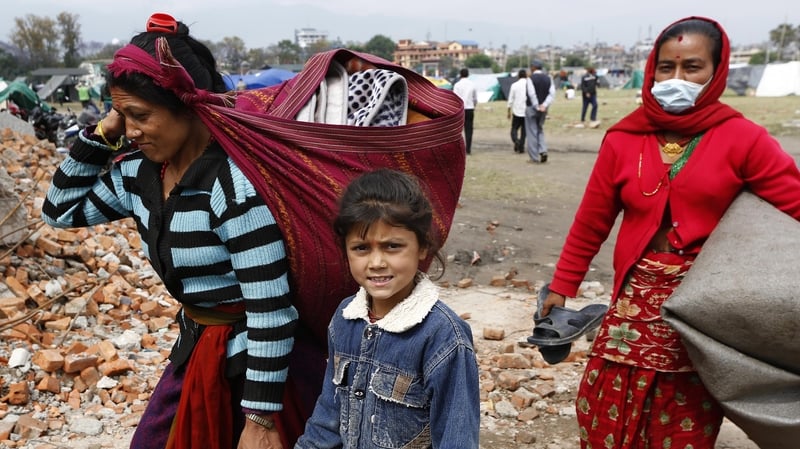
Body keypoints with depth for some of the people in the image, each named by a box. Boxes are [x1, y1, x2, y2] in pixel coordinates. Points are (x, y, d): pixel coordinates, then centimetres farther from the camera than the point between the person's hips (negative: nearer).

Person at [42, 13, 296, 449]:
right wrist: (100, 135, -3)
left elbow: (270, 312, -26)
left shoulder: (234, 185, -27)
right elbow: (60, 210, 12)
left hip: (245, 359, -7)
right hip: (195, 346, 7)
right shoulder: (139, 172, -2)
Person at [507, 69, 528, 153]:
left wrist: (509, 111, 9)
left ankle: (516, 141, -18)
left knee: (514, 129, 9)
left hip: (516, 111, -1)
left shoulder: (514, 85, 0)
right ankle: (521, 147, 7)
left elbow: (510, 99, 2)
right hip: (527, 112, 1)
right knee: (524, 130, 9)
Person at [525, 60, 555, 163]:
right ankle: (543, 150, 2)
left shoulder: (531, 78, -10)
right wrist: (544, 105, -11)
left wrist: (537, 106, -12)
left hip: (532, 108, -5)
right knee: (540, 129, 21)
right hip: (543, 109, 5)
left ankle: (534, 158, 5)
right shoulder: (548, 78, 6)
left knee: (532, 132, 3)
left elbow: (532, 94, -19)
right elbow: (552, 93, -4)